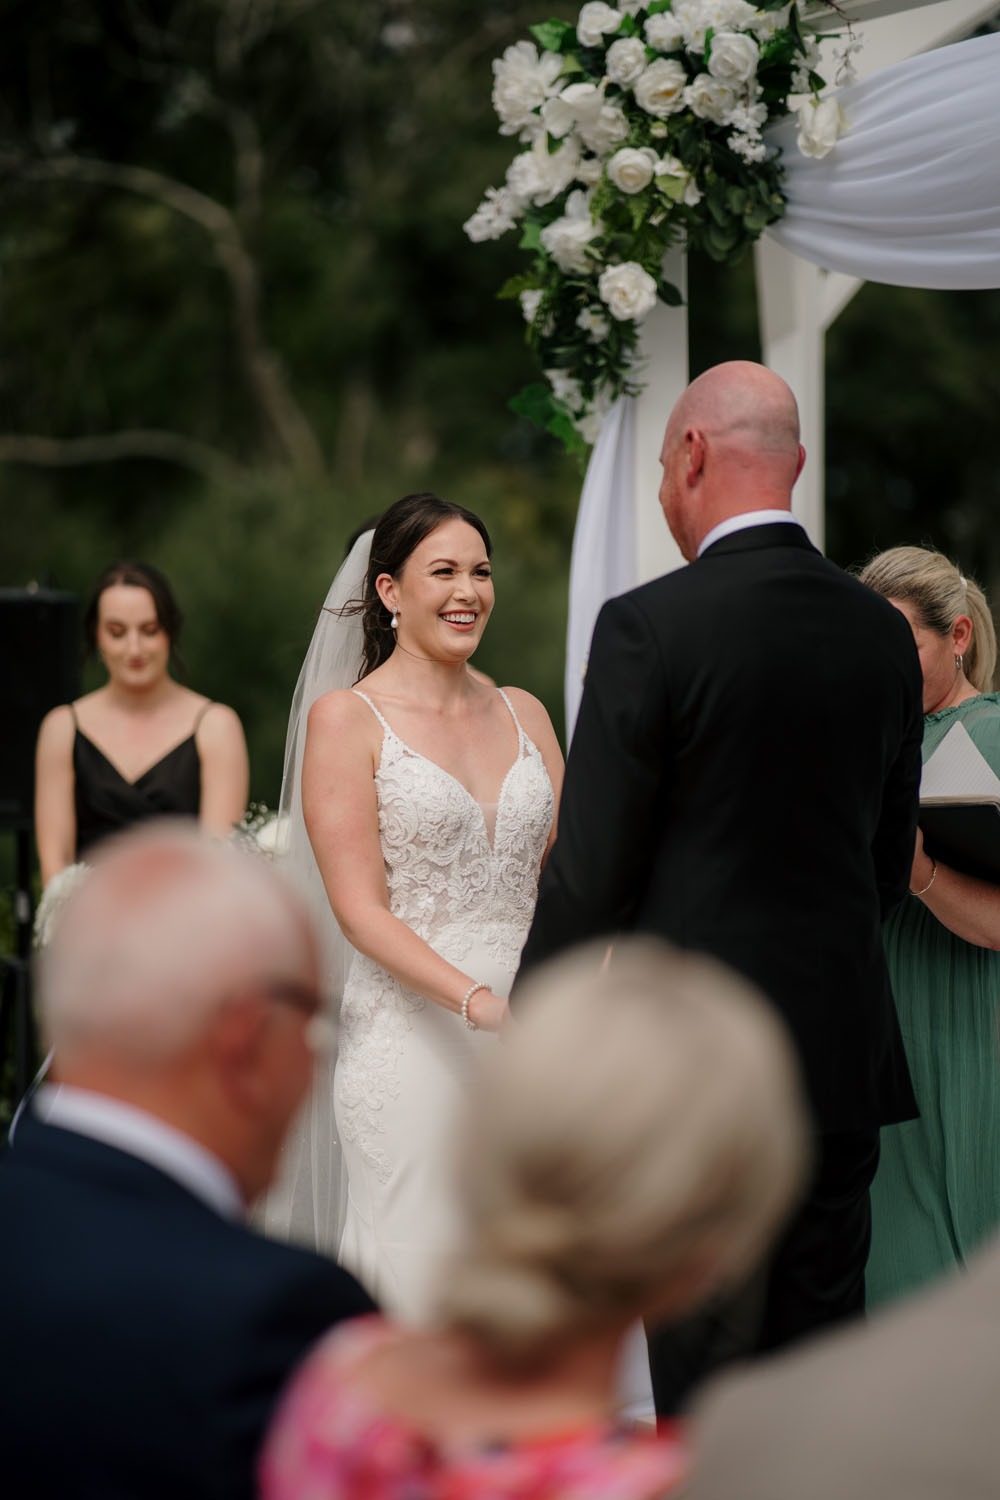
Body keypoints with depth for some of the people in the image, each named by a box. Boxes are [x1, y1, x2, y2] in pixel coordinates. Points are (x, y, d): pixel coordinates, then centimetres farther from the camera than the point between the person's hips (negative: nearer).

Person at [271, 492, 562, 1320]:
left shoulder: (523, 713, 13)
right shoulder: (347, 717, -2)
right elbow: (361, 910, -9)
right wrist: (480, 1001, -21)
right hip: (413, 1037, -4)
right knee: (415, 1278, -3)